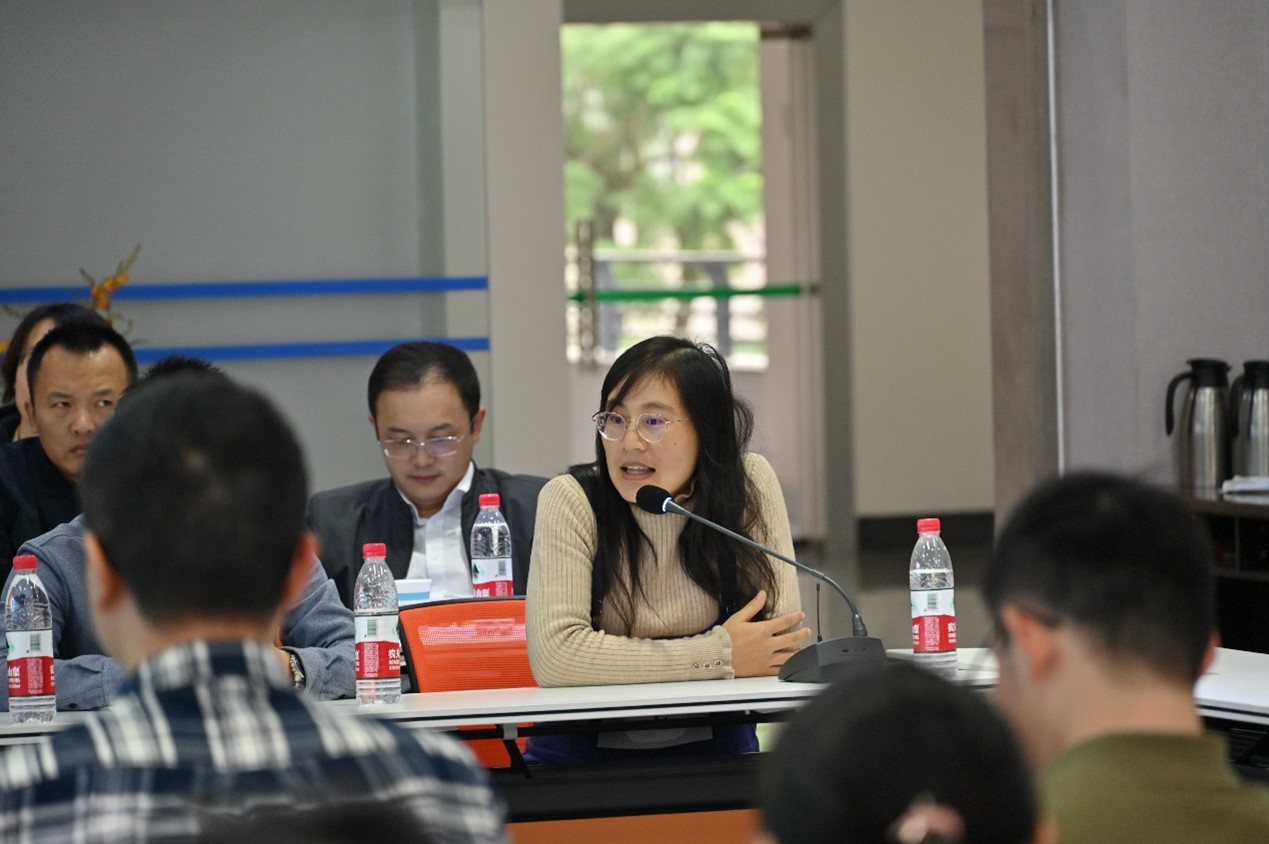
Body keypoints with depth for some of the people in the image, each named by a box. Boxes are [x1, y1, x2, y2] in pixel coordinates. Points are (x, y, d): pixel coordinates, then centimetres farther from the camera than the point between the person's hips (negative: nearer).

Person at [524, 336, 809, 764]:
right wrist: (719, 655, -17)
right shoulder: (571, 502, -8)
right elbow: (555, 655, -20)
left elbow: (781, 645, -7)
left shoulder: (750, 484, -3)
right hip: (585, 754, -2)